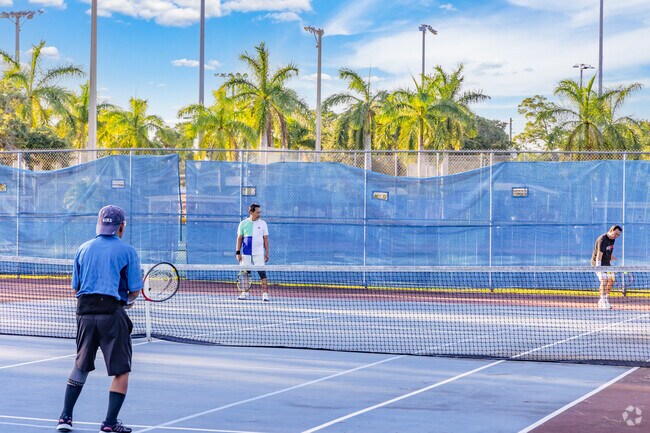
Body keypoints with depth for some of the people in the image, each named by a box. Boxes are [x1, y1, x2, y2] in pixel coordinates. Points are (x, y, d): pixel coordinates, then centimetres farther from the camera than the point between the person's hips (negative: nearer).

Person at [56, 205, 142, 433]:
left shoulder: (83, 249, 11)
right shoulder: (127, 251, -1)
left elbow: (75, 288, 12)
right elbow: (135, 291, -3)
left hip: (85, 311, 5)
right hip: (112, 312, -5)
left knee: (80, 367, 19)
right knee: (121, 371, 5)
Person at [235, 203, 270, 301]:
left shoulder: (263, 224, 5)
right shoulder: (243, 224, 4)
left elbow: (266, 239, 6)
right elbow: (239, 238, 6)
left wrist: (267, 253, 1)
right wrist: (238, 252, 0)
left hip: (259, 253, -1)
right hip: (246, 253, 1)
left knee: (262, 273, -8)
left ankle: (265, 293, -8)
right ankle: (245, 292, 15)